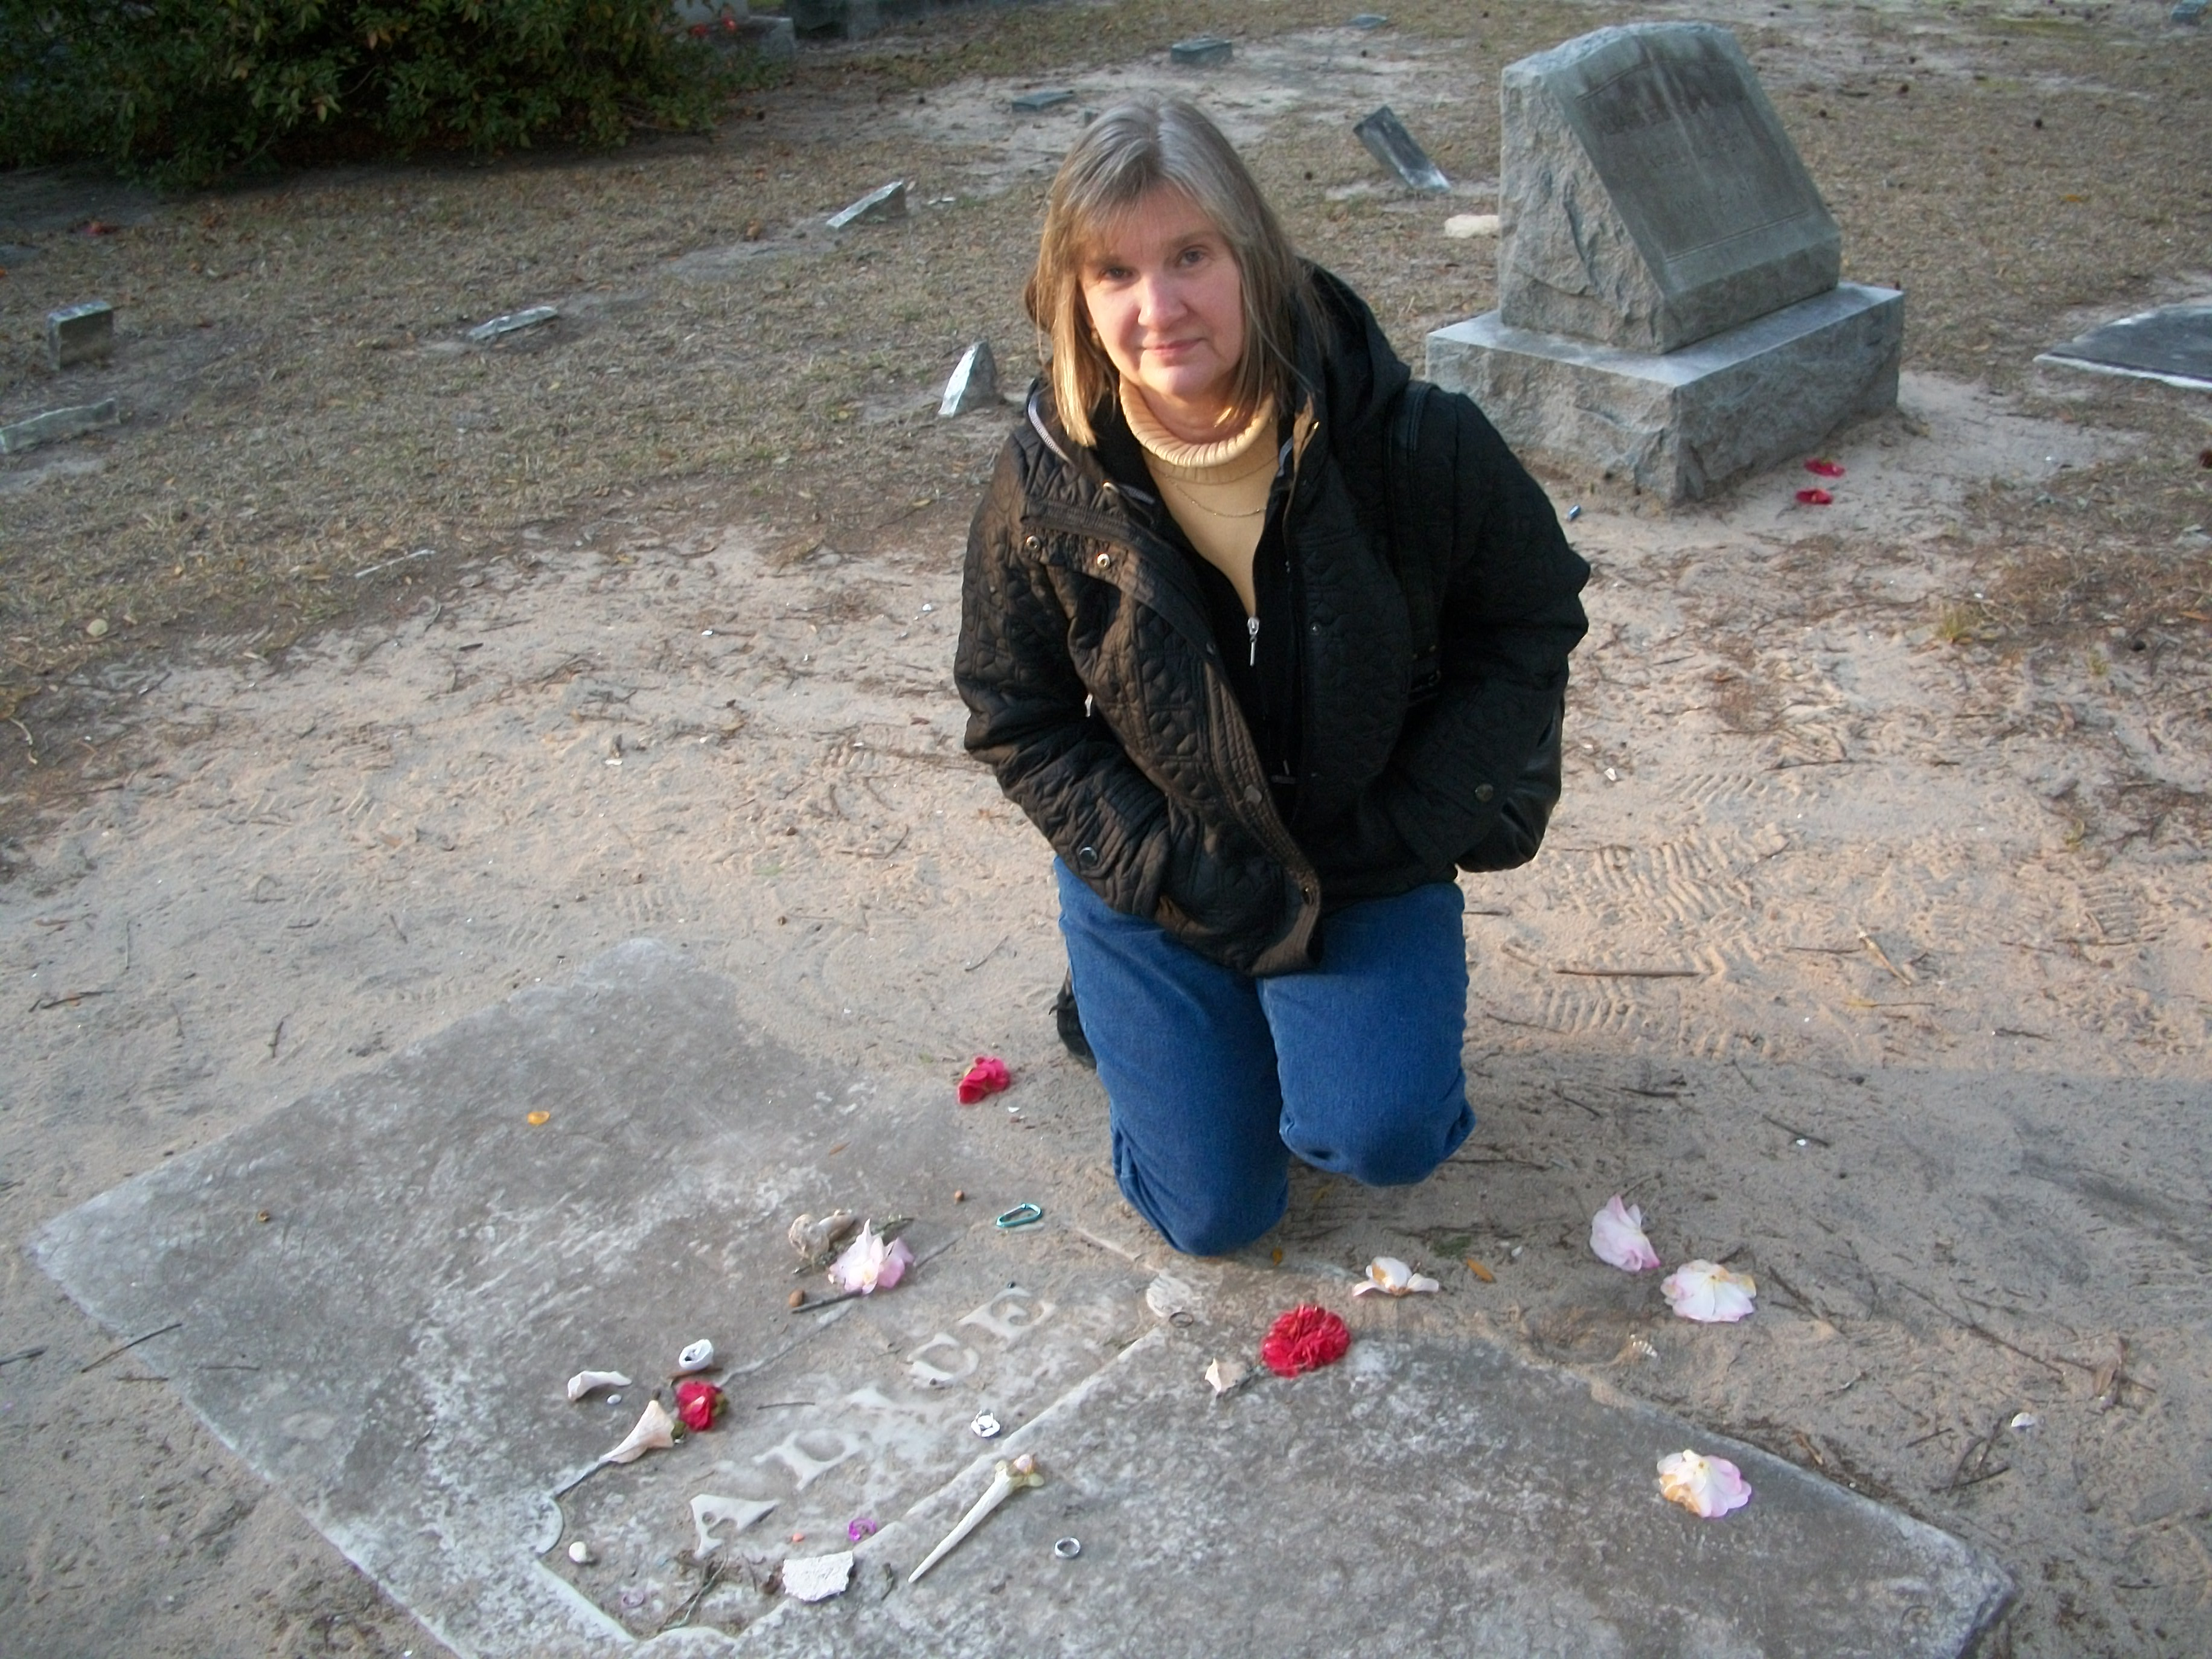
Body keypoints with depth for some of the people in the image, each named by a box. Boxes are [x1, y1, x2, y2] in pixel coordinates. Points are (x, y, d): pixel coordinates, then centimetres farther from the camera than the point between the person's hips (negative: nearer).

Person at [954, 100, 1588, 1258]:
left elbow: (1530, 618, -6)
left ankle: (1360, 1013, 15)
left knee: (1381, 1138, -21)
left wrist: (1406, 830, -14)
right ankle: (1124, 996, 33)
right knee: (1215, 1210, 4)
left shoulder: (1410, 442, -21)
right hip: (1159, 883, 1)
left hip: (1370, 870, 0)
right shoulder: (1049, 479, -17)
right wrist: (1174, 873, -16)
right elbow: (1016, 718, -6)